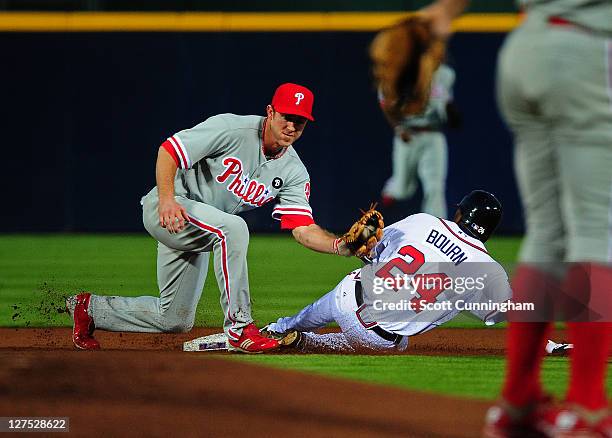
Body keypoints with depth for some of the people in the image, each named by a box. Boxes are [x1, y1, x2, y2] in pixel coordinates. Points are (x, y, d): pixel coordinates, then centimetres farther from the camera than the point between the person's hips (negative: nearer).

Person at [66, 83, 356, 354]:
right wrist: (167, 200, -35)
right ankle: (239, 327, -31)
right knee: (232, 228, -36)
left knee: (175, 321, 9)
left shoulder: (294, 173, -3)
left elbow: (304, 229, -10)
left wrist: (342, 246, -29)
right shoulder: (232, 129, -21)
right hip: (165, 209, -8)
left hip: (198, 229, 8)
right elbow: (169, 150, -20)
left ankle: (89, 308, 28)